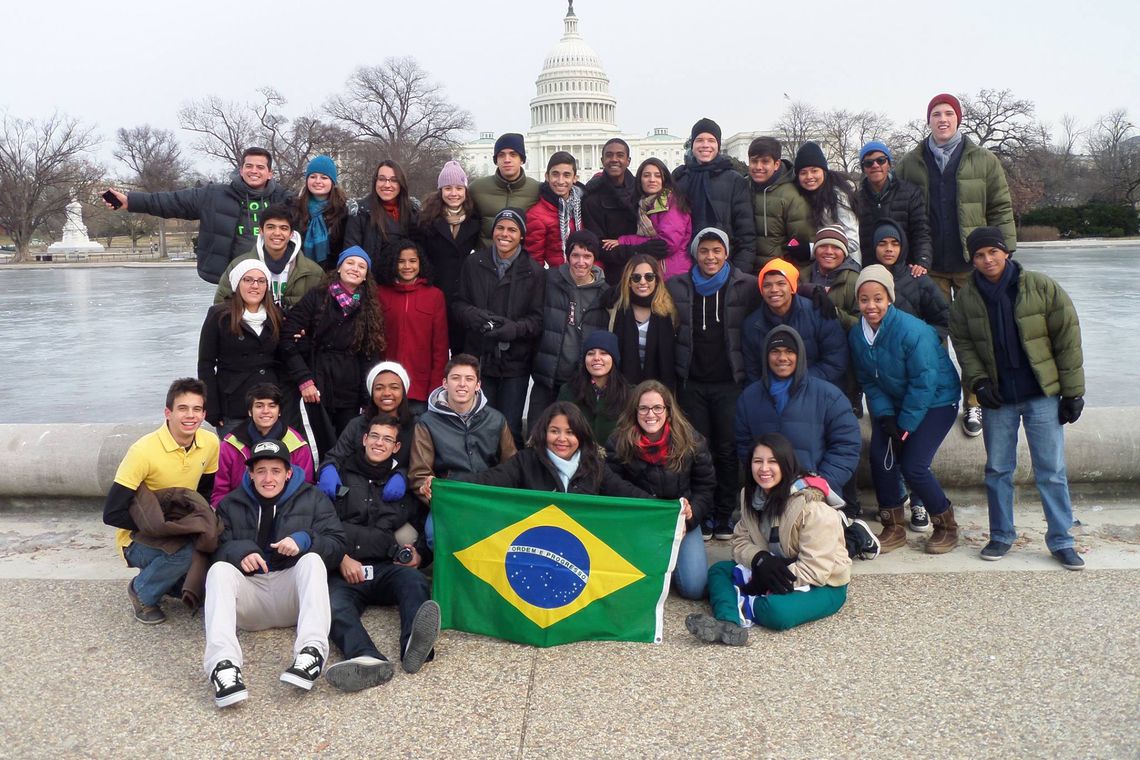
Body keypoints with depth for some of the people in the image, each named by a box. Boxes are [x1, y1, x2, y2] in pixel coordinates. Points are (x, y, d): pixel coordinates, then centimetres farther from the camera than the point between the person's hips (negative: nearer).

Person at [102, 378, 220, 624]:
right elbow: (112, 513, -22)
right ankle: (142, 592, -4)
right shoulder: (144, 451, -24)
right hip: (139, 539, -6)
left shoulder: (210, 443, -7)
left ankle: (169, 578, 12)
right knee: (186, 551, -34)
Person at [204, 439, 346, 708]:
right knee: (219, 569, -28)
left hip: (292, 592, -1)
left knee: (312, 559, -30)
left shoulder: (312, 499, 13)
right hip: (249, 589, 1)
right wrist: (239, 551, -17)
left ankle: (311, 652, -49)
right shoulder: (232, 504, 17)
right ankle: (223, 664, -48)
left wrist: (305, 540, -16)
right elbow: (215, 547, 4)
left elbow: (337, 544, 3)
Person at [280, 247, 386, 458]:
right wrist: (303, 380, -10)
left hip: (351, 387, 3)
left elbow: (371, 353, 9)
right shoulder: (317, 297, -1)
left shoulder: (370, 307, 9)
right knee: (327, 446, -1)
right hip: (319, 383, -3)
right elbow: (290, 339, -4)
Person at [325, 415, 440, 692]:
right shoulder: (341, 477, 18)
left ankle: (415, 643, -62)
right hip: (347, 570, -1)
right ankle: (368, 659, -61)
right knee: (333, 604, -35)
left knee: (414, 581, -34)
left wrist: (419, 555, 4)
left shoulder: (403, 483, 23)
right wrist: (342, 558, -4)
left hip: (389, 568, 1)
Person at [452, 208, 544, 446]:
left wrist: (515, 328, -23)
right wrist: (473, 314, -15)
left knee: (510, 428, 1)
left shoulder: (533, 272, -3)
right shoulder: (474, 264, 4)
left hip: (515, 361, -2)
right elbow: (459, 304, 7)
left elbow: (538, 318, -4)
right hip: (479, 358, 2)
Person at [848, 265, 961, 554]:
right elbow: (868, 381, 0)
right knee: (880, 459, -6)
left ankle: (946, 526, 12)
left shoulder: (912, 330, -27)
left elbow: (924, 382, -24)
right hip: (894, 402, 6)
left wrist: (905, 425, -20)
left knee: (913, 466, -13)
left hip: (936, 400, -6)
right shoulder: (857, 335, -8)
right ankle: (893, 528, 14)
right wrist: (885, 416, -12)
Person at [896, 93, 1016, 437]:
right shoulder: (910, 164, 6)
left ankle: (973, 405, 11)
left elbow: (1001, 210, 3)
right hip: (929, 267, 1)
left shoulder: (983, 161, 4)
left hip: (972, 265, -1)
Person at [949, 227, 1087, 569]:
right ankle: (1001, 536, 23)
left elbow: (1067, 339, -5)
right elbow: (962, 343, 8)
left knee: (1052, 471, 2)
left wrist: (1072, 392, -5)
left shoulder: (1041, 288, -8)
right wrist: (979, 381, -8)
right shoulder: (966, 298, 0)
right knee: (997, 470, 9)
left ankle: (1061, 540, 13)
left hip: (1042, 396, -2)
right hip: (997, 399, 2)